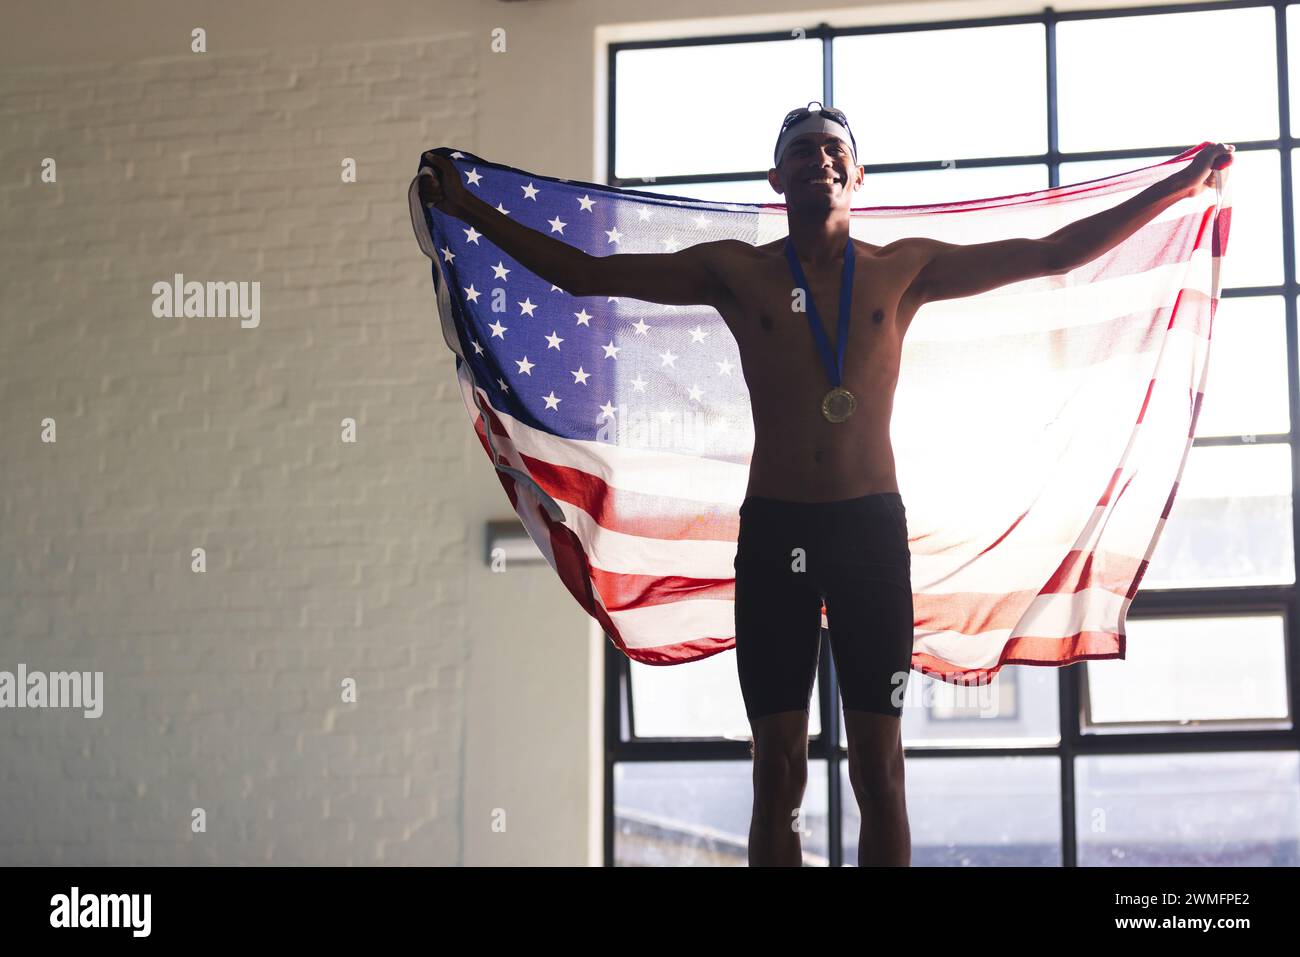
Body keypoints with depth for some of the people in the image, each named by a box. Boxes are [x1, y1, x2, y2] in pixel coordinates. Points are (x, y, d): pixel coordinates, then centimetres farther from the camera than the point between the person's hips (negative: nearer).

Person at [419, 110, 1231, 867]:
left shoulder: (903, 269, 7)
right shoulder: (737, 272, 7)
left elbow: (1054, 253, 8)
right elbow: (584, 273, 9)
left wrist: (1182, 185, 7)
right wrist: (470, 209, 6)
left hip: (873, 528, 0)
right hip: (774, 528, 0)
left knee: (880, 768, 2)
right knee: (780, 772, 1)